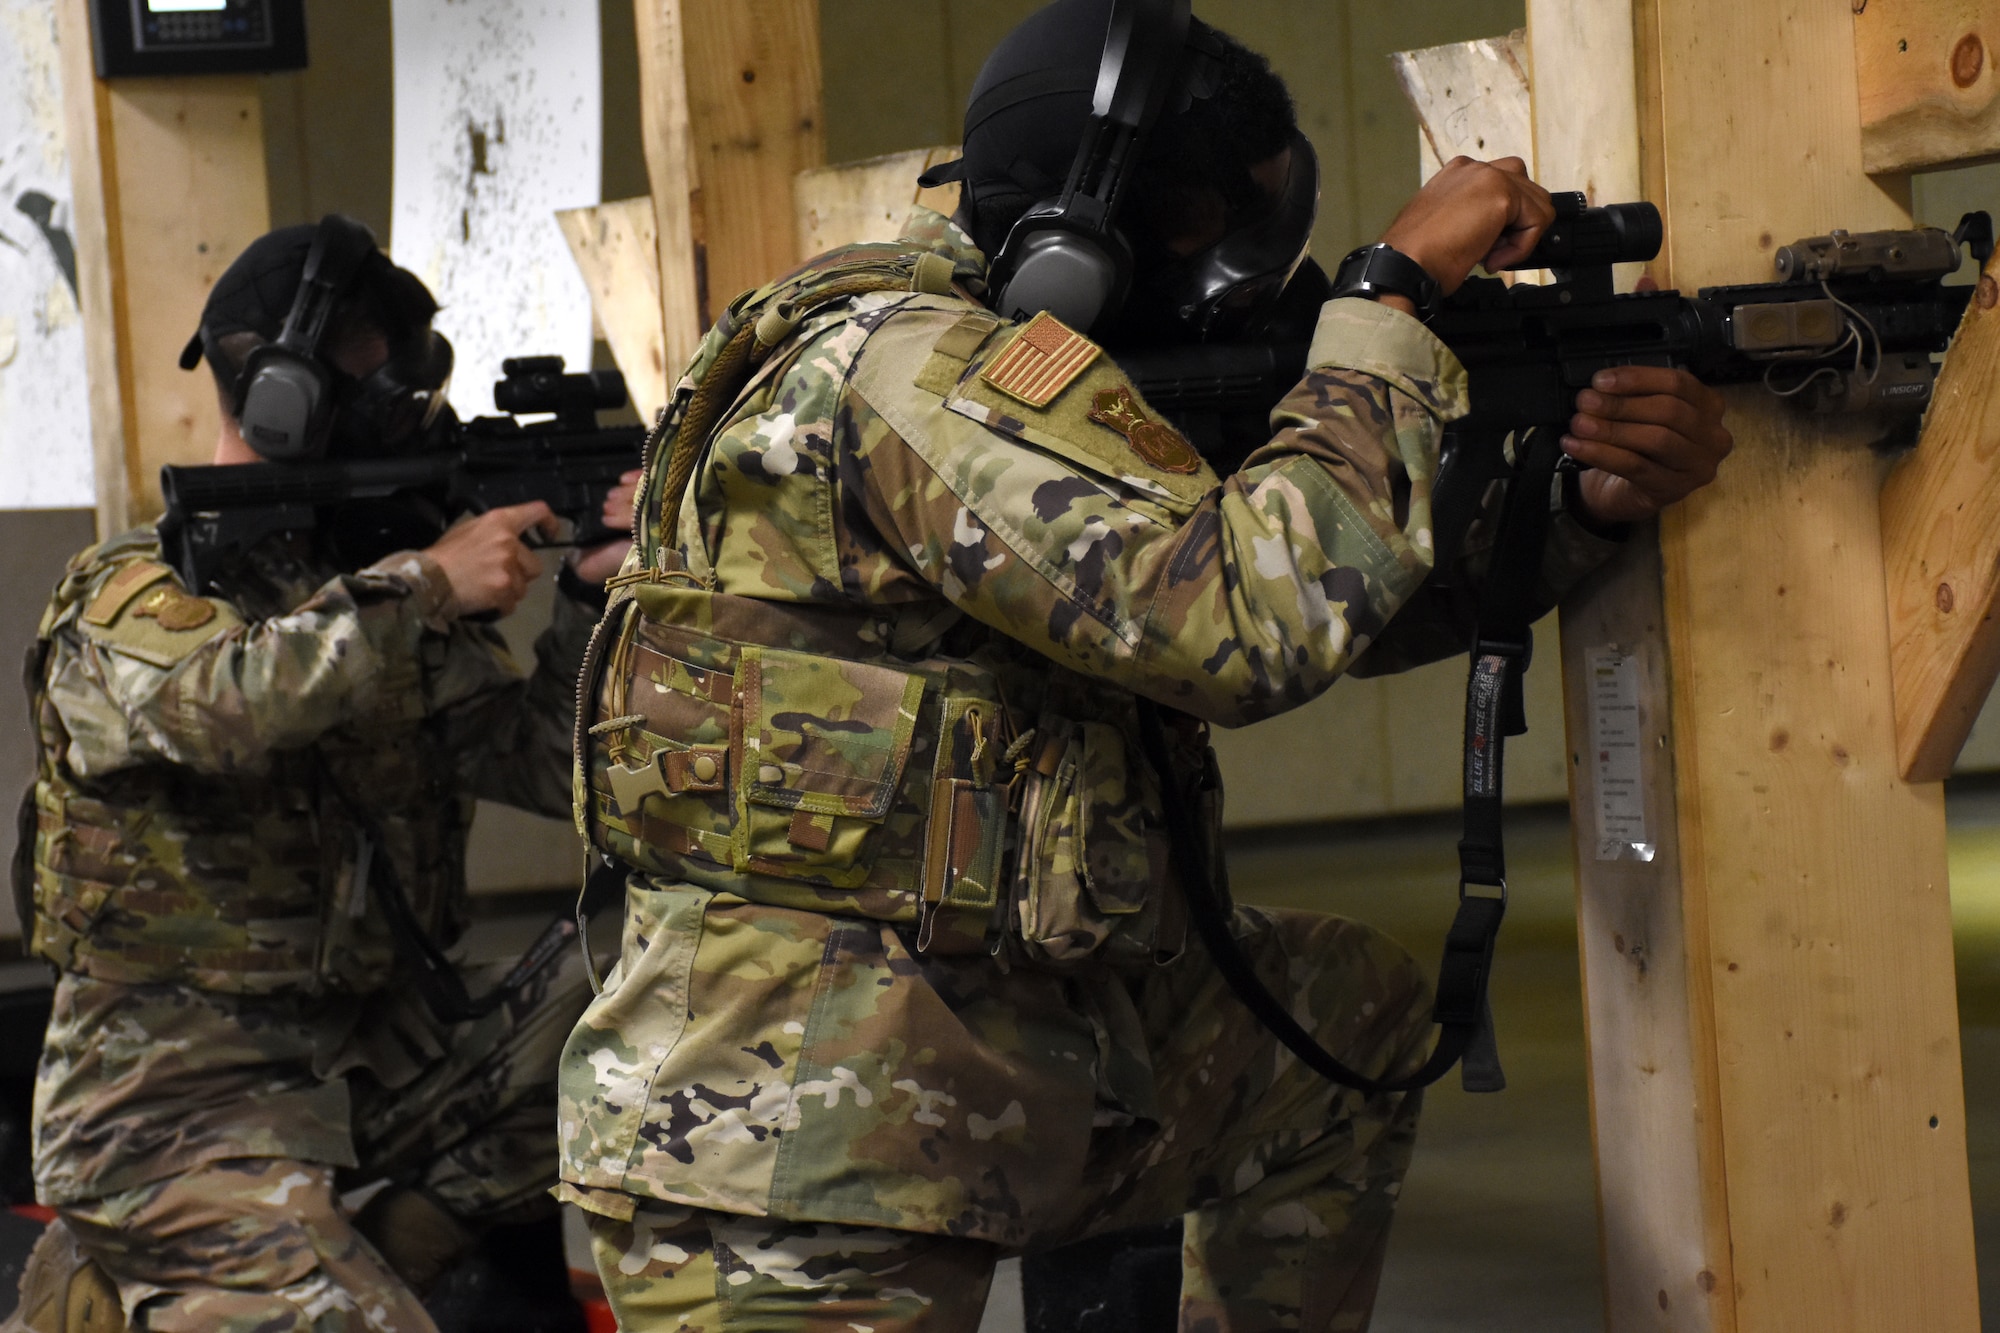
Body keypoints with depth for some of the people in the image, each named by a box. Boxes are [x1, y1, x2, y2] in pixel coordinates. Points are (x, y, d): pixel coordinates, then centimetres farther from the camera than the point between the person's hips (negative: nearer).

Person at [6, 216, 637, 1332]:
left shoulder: (376, 590, 11)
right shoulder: (130, 597, -9)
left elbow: (546, 765, 6)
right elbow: (227, 706, -32)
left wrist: (591, 595, -8)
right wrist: (425, 584, -26)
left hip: (374, 1050, 7)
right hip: (177, 1100, -7)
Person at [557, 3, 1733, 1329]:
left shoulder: (1071, 372, 11)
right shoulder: (904, 365, -18)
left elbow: (1364, 594, 15)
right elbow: (1253, 615, -26)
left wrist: (1594, 507, 0)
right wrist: (1399, 289, -17)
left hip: (1023, 1054, 10)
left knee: (1365, 1014, 19)